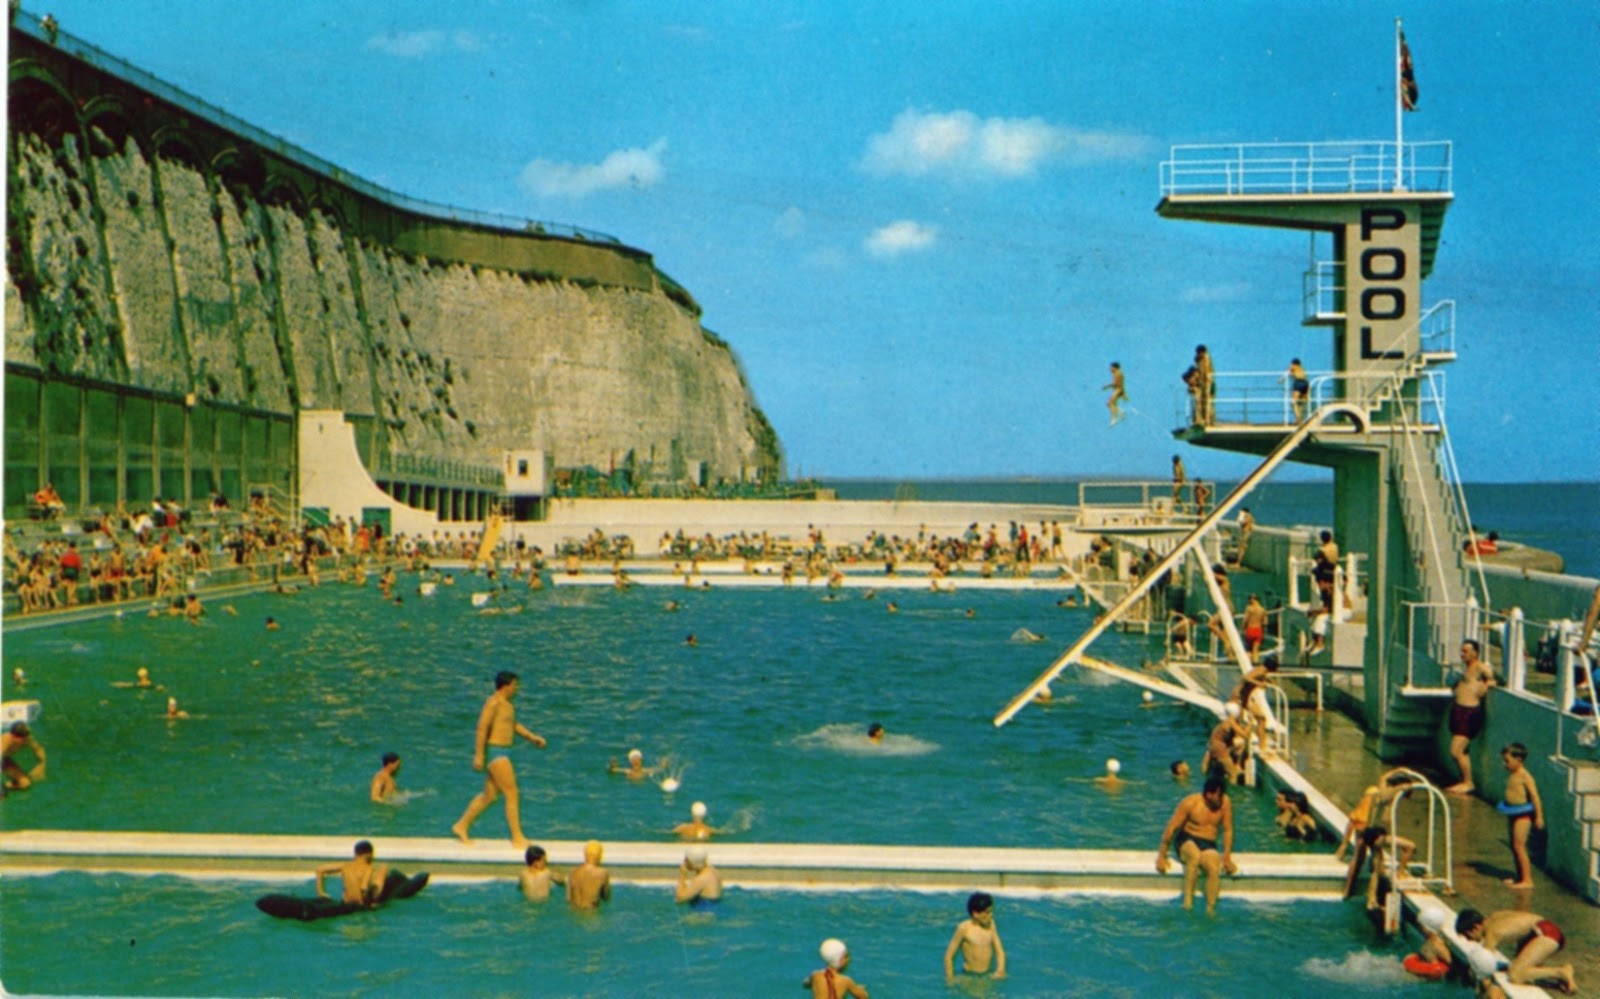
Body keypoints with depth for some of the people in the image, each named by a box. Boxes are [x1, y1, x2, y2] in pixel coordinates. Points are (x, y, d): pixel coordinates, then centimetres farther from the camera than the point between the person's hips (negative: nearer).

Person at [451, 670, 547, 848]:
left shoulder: (506, 703, 16)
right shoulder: (494, 702, -15)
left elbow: (513, 725, 28)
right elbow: (482, 727, -19)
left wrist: (532, 737, 20)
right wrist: (479, 755, -22)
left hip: (502, 753, 10)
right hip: (494, 751, -10)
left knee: (489, 795, 16)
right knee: (511, 794, -8)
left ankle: (461, 825, 26)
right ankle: (517, 837, -4)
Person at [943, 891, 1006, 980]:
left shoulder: (990, 925, 1)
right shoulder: (964, 928, -13)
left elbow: (999, 950, 8)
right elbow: (949, 955, -7)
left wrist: (1000, 970, -9)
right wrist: (950, 979, -9)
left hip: (989, 975, 4)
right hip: (969, 976, -4)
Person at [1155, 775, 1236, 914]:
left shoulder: (1225, 803, -5)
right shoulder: (1190, 803, -13)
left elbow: (1227, 830, 6)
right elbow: (1171, 827, -9)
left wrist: (1227, 856, -2)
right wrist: (1161, 856, -8)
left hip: (1209, 845, 2)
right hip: (1187, 840, -2)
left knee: (1214, 868, -33)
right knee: (1195, 856, -40)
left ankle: (1210, 909, -25)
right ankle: (1187, 900, -34)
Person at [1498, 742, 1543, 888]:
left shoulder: (1525, 776, -16)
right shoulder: (1511, 775, 9)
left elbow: (1535, 797, -18)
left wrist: (1539, 817, -19)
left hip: (1523, 813, -9)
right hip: (1512, 813, 9)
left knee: (1519, 846, -10)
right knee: (1514, 846, 14)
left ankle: (1527, 880, -6)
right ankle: (1519, 877, 25)